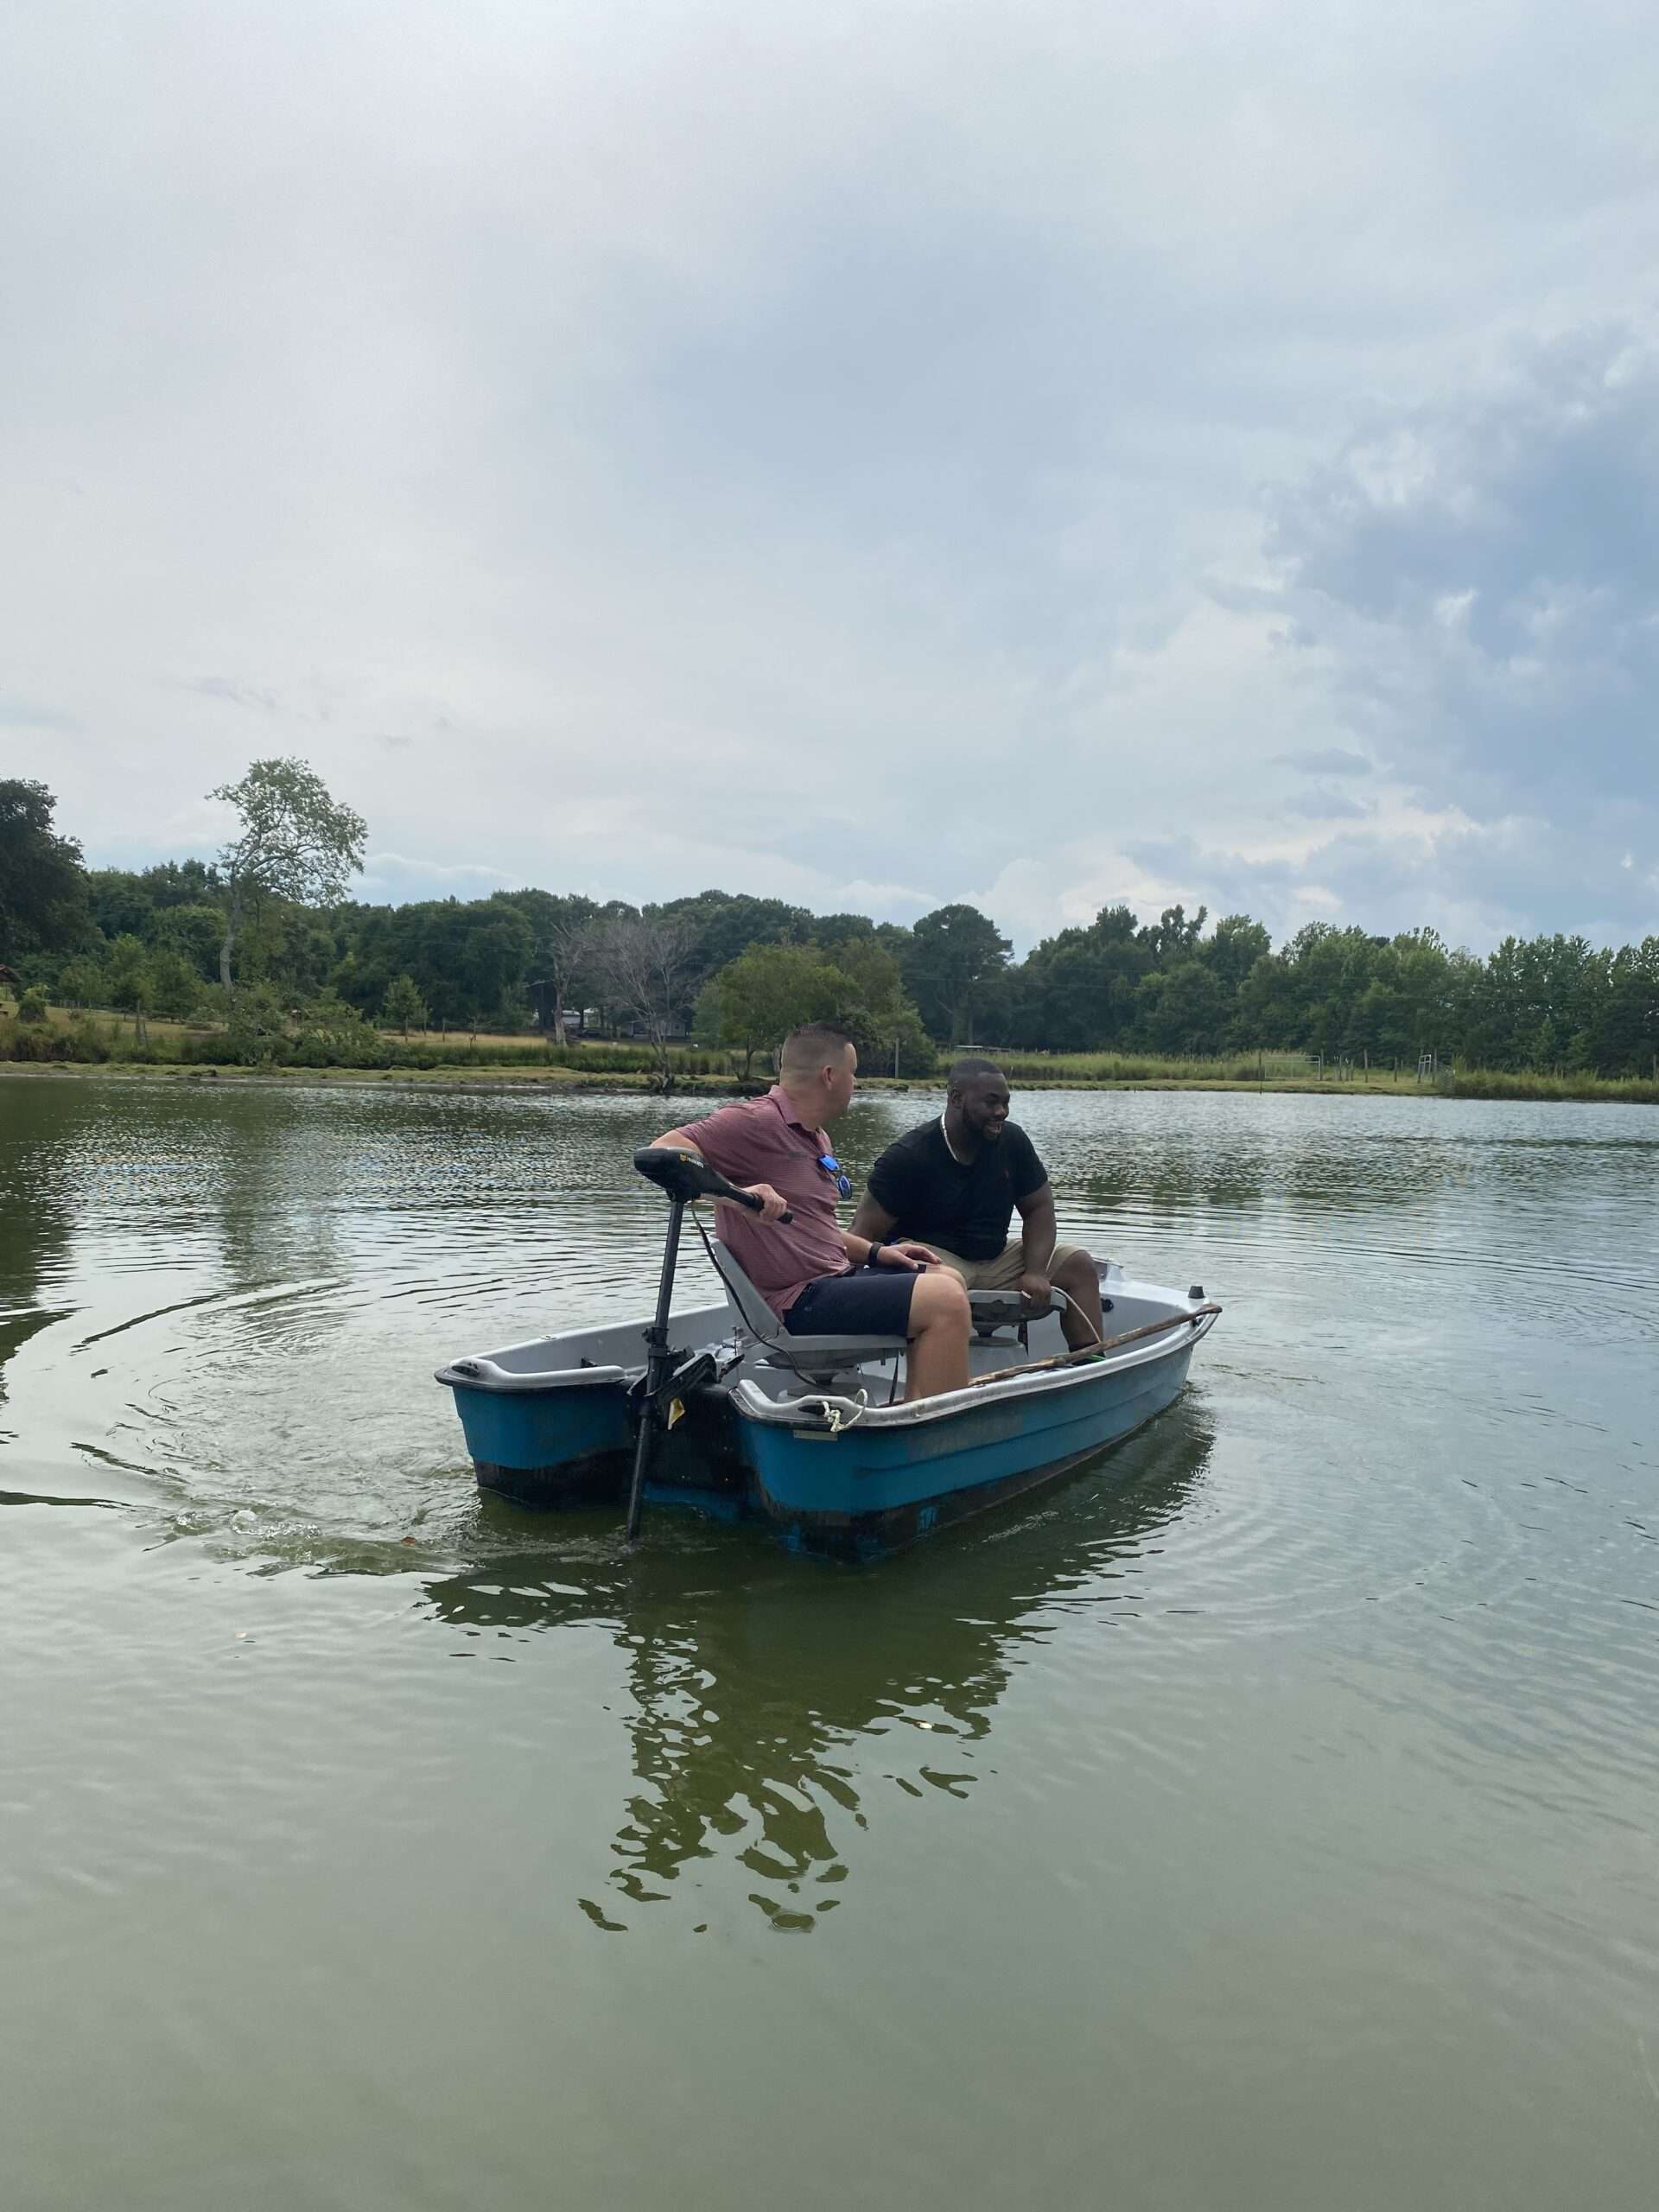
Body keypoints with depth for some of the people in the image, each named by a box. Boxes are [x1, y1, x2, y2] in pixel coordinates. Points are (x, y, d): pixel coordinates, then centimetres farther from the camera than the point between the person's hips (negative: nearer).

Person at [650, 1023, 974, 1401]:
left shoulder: (817, 1138, 20)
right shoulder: (758, 1121, -13)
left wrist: (875, 1251, 14)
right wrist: (735, 1193, -36)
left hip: (834, 1277, 11)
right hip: (798, 1303, -11)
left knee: (948, 1280, 19)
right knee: (945, 1300, -20)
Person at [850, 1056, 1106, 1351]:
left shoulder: (1012, 1141, 1)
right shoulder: (908, 1156, -14)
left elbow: (1038, 1209, 8)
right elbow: (865, 1233, -15)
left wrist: (1034, 1273, -10)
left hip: (995, 1260, 7)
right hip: (932, 1259, -6)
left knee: (1078, 1263, -3)